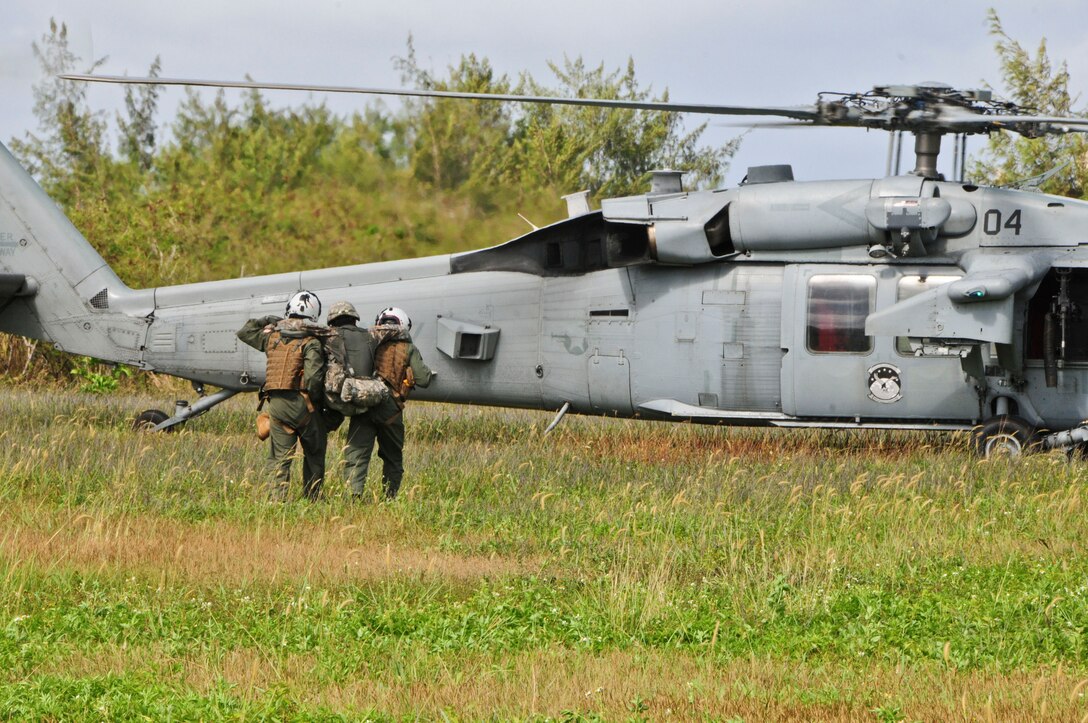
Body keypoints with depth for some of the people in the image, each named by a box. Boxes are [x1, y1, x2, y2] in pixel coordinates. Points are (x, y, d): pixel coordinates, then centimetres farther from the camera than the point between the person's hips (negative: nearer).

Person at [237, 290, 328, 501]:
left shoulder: (272, 337, 7)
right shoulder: (311, 343, -10)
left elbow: (244, 332, 25)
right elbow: (313, 378, -20)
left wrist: (267, 321, 31)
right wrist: (315, 401, -4)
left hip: (276, 404, 3)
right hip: (302, 403, -3)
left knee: (280, 456, 6)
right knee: (314, 454, 15)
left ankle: (278, 497, -7)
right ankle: (312, 497, 16)